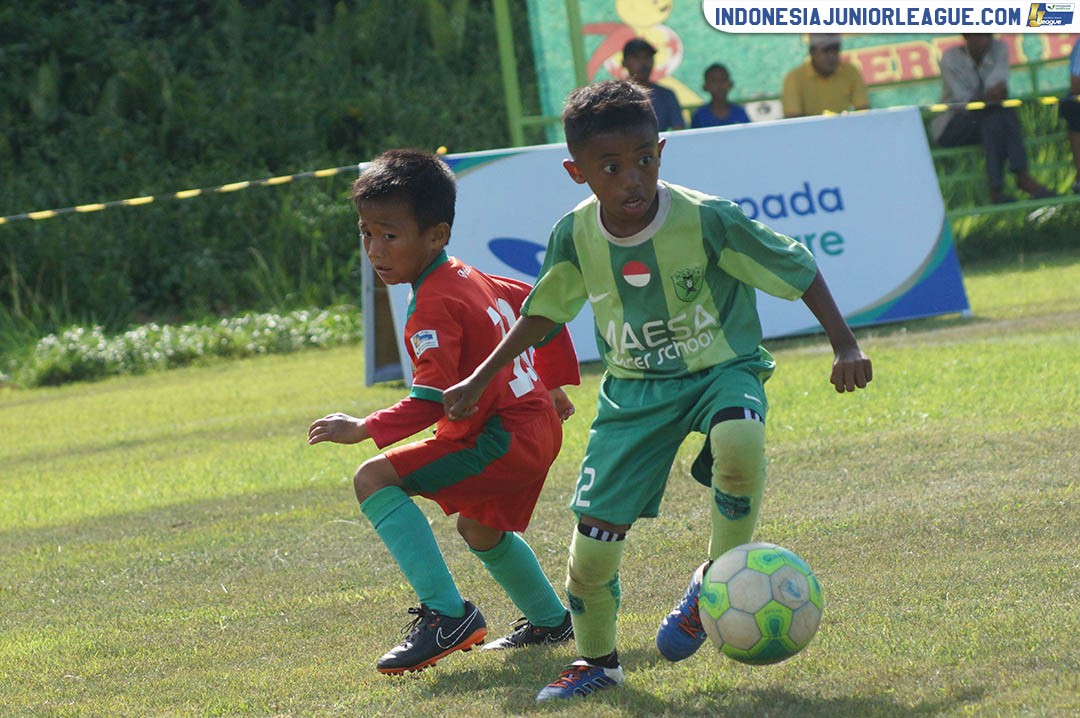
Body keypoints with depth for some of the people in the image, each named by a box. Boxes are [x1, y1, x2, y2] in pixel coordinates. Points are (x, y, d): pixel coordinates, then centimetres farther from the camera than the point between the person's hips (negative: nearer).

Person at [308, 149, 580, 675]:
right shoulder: (472, 279, 11)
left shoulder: (434, 306, -19)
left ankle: (447, 615, -20)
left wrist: (364, 430, -23)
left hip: (503, 441, -11)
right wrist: (557, 381, 31)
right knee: (481, 530, 35)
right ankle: (550, 622, 55)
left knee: (375, 480, -17)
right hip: (536, 426, 11)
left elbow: (433, 399, -26)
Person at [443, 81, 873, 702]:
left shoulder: (708, 220, -19)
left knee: (739, 445, -39)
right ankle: (596, 660, 24)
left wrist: (846, 346, -11)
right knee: (596, 526, -5)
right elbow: (545, 311, 12)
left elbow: (798, 269, -8)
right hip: (635, 389, 3)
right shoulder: (576, 236, -8)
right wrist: (480, 380, 16)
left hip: (722, 369, -3)